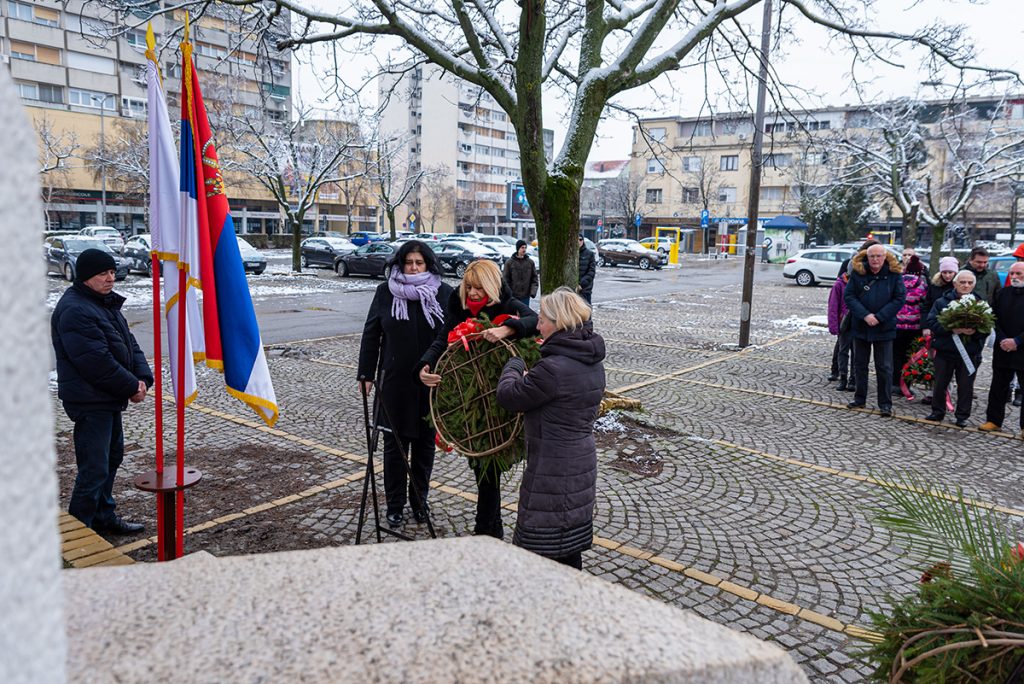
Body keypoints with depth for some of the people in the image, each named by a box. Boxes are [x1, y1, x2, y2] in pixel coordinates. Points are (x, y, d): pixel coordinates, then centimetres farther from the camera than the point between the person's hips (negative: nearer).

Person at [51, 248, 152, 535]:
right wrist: (131, 387, -16)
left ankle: (104, 516, 34)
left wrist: (143, 377, -4)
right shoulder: (74, 310, -19)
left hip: (110, 398, 10)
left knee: (112, 455, 20)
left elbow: (129, 342, 12)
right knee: (95, 467, -5)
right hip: (90, 401, -10)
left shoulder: (107, 303, 13)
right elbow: (96, 361, -24)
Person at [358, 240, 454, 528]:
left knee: (425, 443, 11)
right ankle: (395, 505, 20)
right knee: (395, 443, 7)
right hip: (395, 382, 0)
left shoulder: (444, 294, -1)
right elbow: (371, 335, 5)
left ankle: (420, 501, 27)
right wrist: (366, 374, 2)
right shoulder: (385, 292, 2)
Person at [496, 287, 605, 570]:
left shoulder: (553, 369, -25)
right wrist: (529, 380, 7)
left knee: (541, 549, 3)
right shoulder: (593, 362, 4)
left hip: (552, 470, -9)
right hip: (582, 462, 9)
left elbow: (508, 396, -14)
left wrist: (514, 365, 4)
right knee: (571, 549, 21)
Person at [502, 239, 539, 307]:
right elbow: (505, 280, -2)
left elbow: (535, 278, 6)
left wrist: (533, 291, -7)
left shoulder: (530, 262, 5)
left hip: (525, 296, 2)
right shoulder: (509, 263, -2)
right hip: (513, 296, -2)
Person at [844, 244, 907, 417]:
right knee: (860, 364, 12)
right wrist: (865, 315, -17)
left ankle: (885, 404, 11)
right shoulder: (858, 273, -3)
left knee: (884, 367, 3)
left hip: (884, 328, -2)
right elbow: (849, 296, -6)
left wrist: (879, 317, -16)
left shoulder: (894, 275, -5)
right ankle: (859, 399, 25)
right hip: (860, 327, 2)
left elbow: (900, 299, -7)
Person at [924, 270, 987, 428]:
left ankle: (962, 416, 19)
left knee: (966, 386, 6)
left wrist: (975, 331, -21)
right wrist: (951, 329, -20)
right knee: (940, 384, 9)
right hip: (945, 351, 0)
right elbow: (931, 323, -7)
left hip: (970, 354, 0)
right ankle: (938, 412, 24)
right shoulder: (942, 302, 1)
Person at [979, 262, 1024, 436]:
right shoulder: (1002, 294, 8)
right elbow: (995, 320, 5)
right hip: (1002, 350, 4)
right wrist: (1002, 340, -8)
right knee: (998, 388, 11)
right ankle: (993, 420, 21)